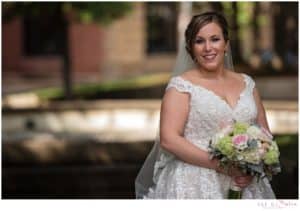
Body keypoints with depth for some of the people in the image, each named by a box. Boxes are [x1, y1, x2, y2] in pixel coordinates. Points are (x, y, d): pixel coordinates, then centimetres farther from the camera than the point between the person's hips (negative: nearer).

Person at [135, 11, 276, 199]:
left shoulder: (247, 83, 13)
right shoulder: (181, 85, -1)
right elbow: (169, 139, -11)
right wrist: (221, 166, -15)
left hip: (245, 183, 4)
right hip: (195, 184, -4)